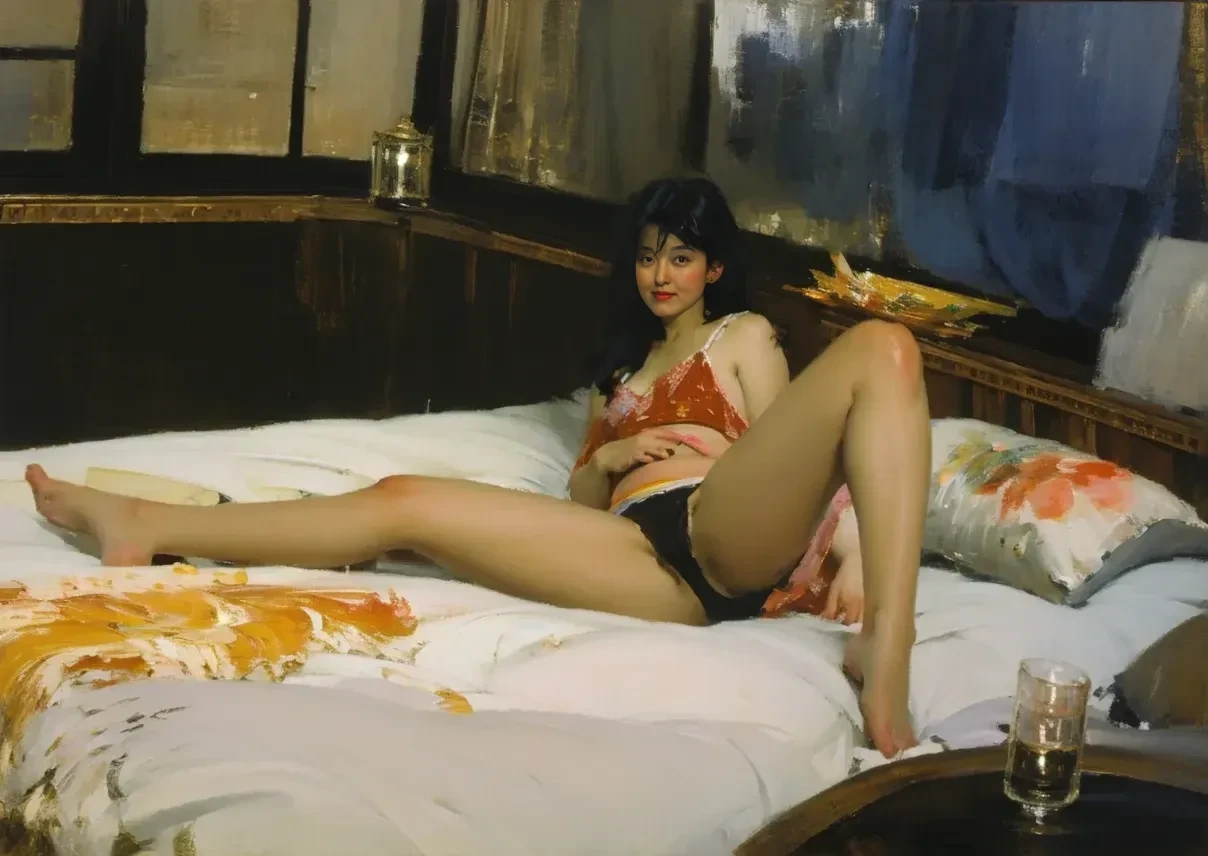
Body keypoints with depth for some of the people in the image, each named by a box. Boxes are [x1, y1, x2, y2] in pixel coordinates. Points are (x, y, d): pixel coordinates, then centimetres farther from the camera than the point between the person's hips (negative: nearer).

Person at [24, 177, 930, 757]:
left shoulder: (745, 336, 26)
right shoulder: (622, 365, 38)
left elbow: (785, 452, 15)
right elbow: (581, 500, 30)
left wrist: (724, 453, -3)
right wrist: (610, 455, 10)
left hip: (727, 531, -3)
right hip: (653, 565, 3)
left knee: (881, 347, -27)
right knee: (407, 500, -12)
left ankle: (885, 643, -45)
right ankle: (144, 525, -5)